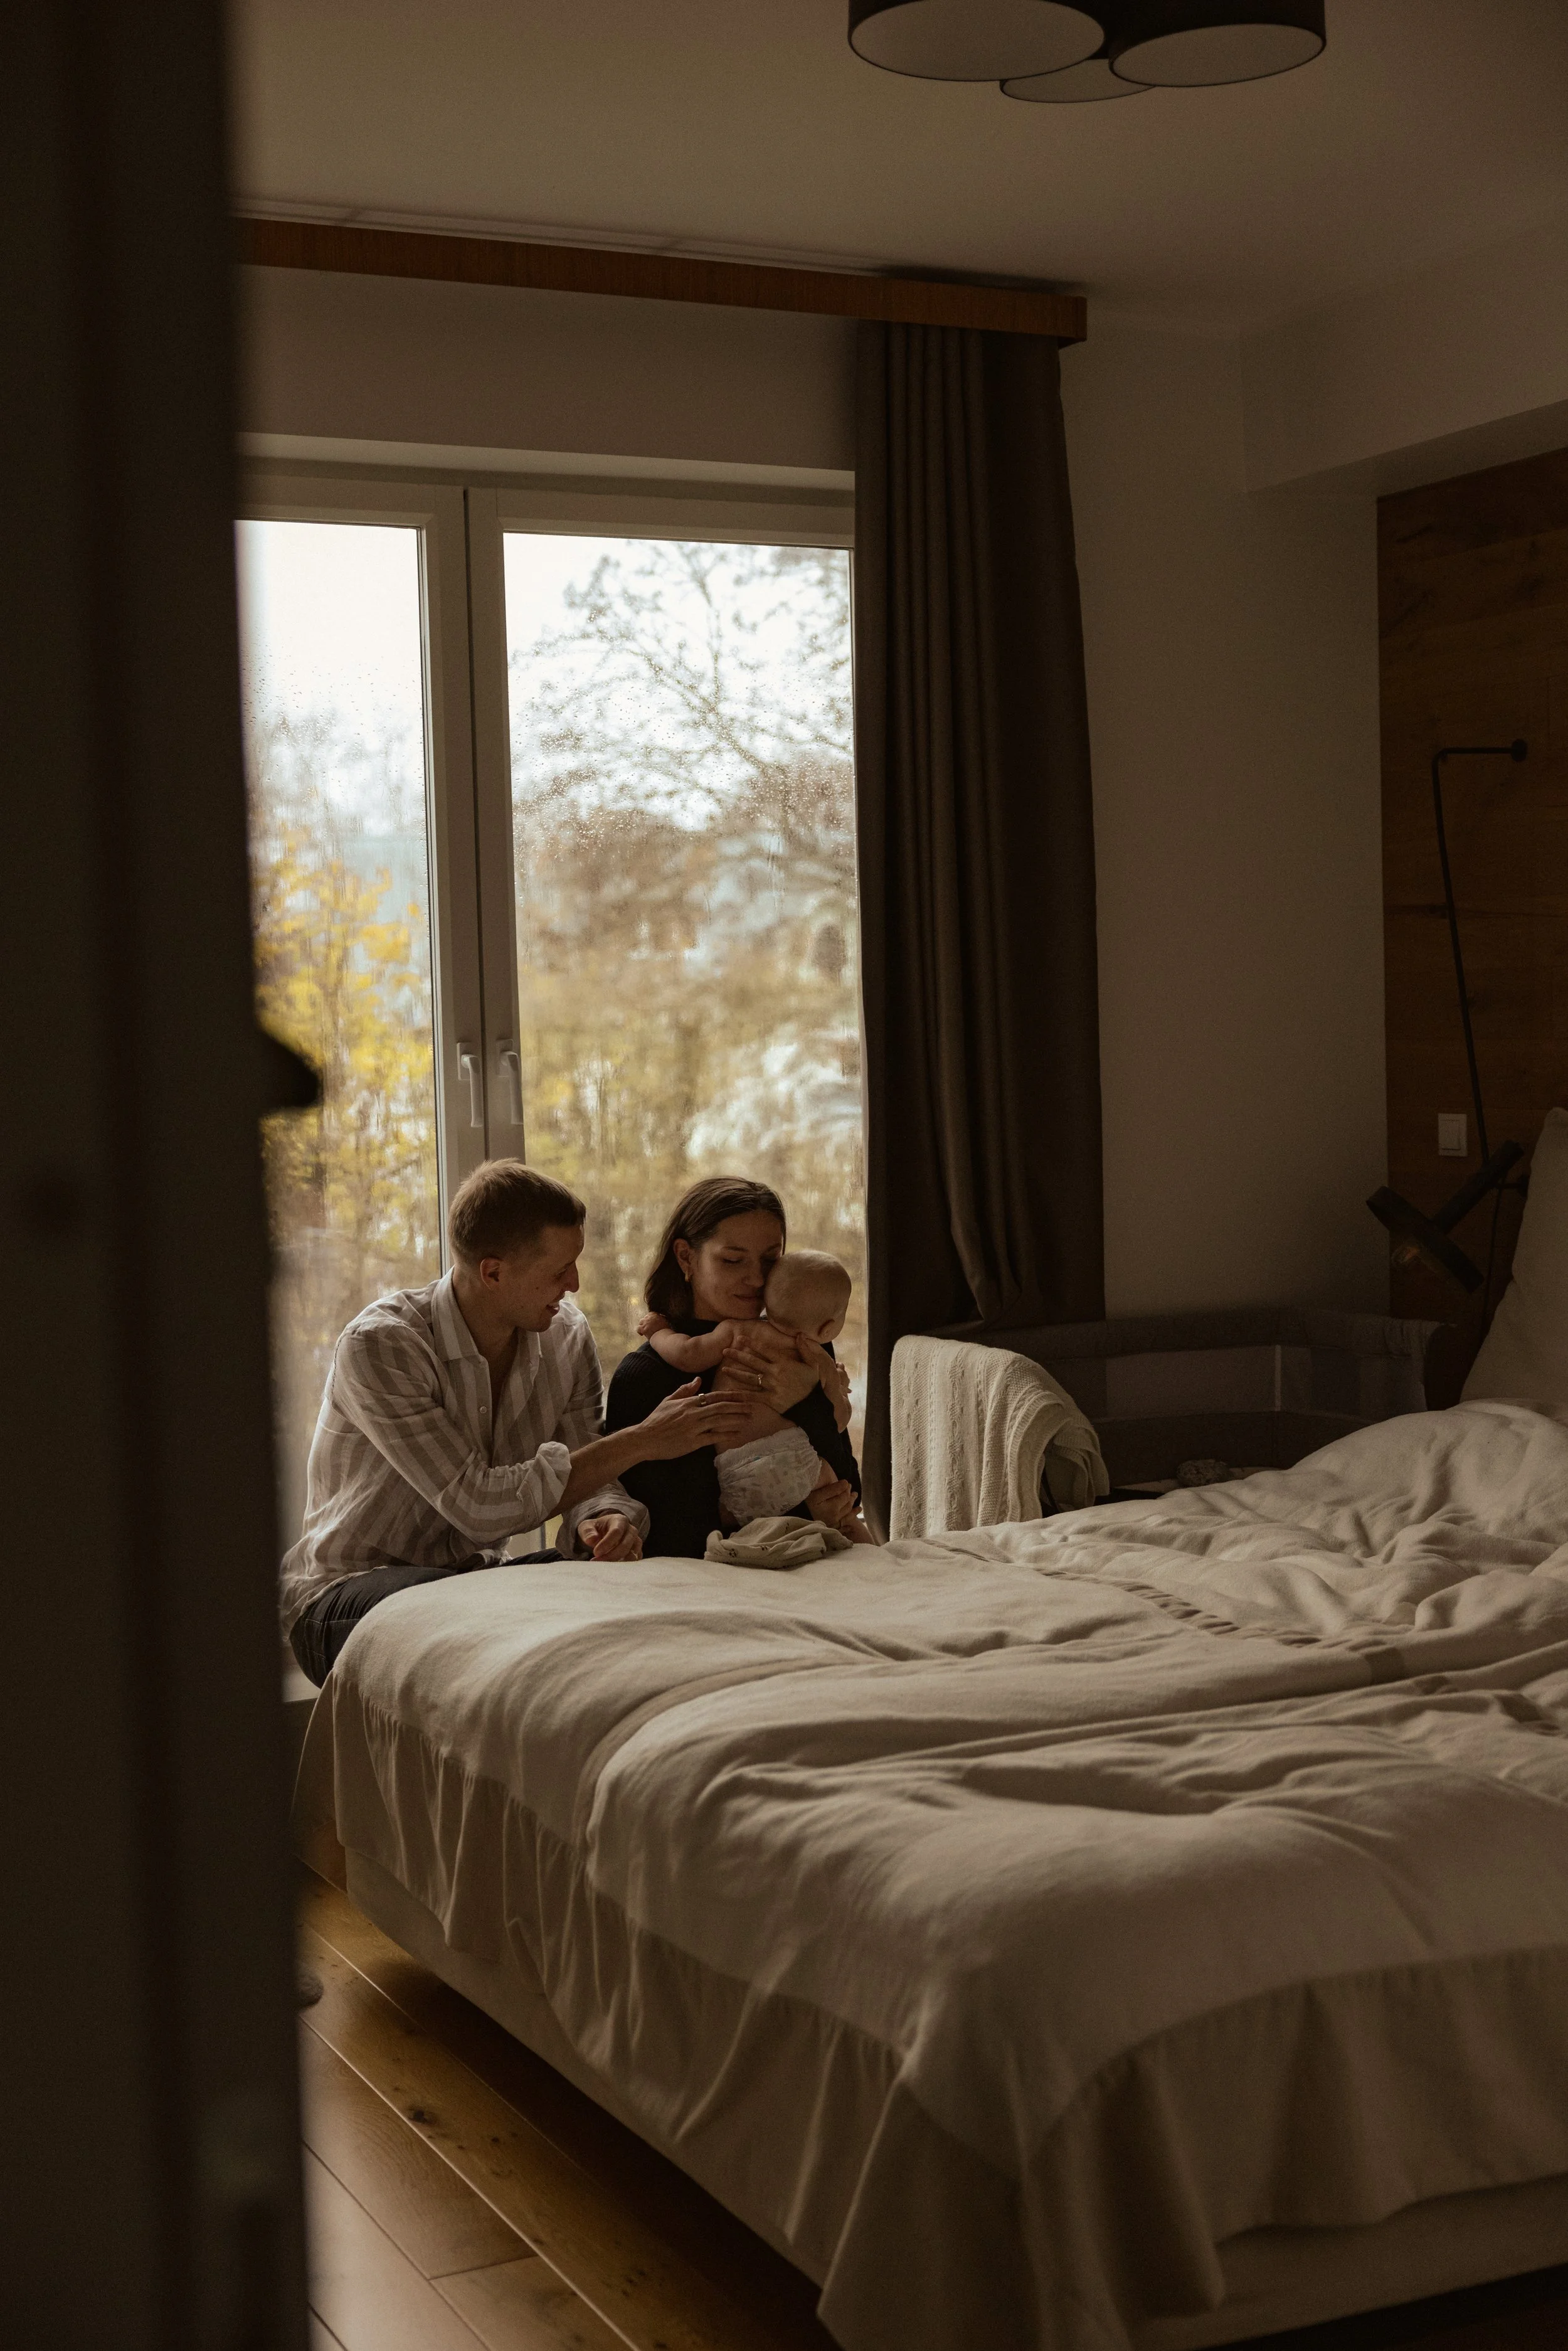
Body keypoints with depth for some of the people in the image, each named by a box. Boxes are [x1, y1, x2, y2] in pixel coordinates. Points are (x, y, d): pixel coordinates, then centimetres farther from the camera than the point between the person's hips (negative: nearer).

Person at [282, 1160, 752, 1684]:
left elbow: (584, 1478, -2)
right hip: (343, 1596, -6)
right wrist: (640, 1440, -25)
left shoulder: (566, 1335, 0)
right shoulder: (378, 1346, -21)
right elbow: (477, 1505, -27)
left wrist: (606, 1521, -28)